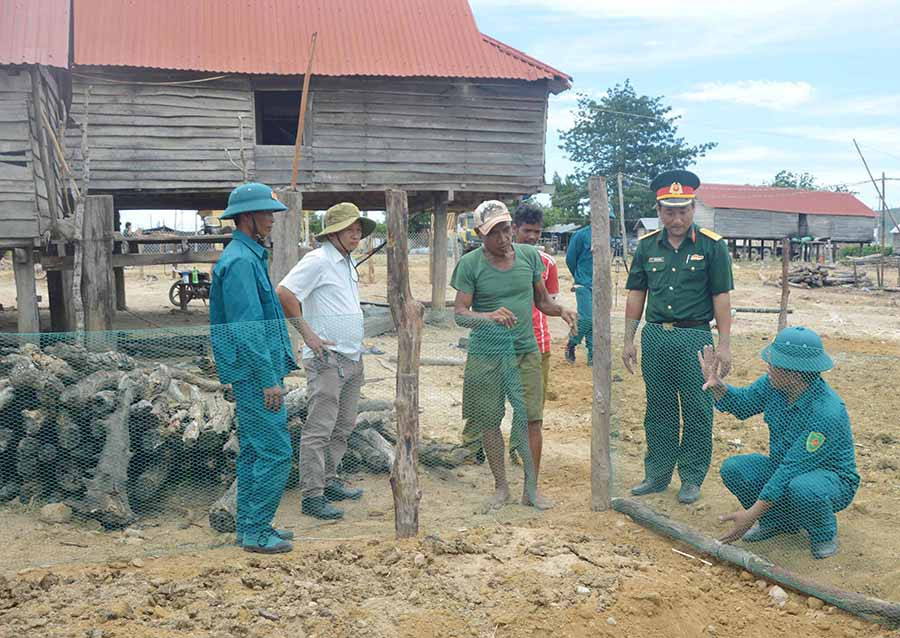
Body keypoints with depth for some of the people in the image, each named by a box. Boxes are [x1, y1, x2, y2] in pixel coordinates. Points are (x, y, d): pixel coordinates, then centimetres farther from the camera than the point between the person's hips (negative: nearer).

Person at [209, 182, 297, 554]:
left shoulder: (251, 256, 17)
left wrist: (273, 372, 22)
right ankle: (256, 531, 3)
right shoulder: (240, 261, -16)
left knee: (253, 451, 15)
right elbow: (247, 329, -22)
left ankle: (249, 526, 24)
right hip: (255, 374, -11)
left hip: (253, 374, 11)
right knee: (274, 452, -6)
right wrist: (269, 380, -21)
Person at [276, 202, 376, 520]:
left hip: (352, 358, 9)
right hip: (327, 359, -9)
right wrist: (307, 333, -19)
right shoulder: (318, 260, -12)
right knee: (319, 428, -6)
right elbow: (283, 293, -20)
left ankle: (329, 480, 28)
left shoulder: (348, 263, 16)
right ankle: (312, 495, -1)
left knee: (343, 426, 16)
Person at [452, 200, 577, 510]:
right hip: (485, 354, -2)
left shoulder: (529, 256, 3)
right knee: (489, 422, 6)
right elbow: (459, 313, -10)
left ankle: (531, 488, 13)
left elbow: (542, 300, 12)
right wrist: (489, 316, -29)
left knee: (531, 420, 0)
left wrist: (560, 309, -10)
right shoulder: (470, 264, -6)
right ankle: (501, 487, 23)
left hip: (525, 350, 2)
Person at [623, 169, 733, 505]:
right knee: (659, 411, 12)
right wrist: (629, 339, 7)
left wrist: (724, 344, -7)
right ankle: (657, 475, 23)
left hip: (695, 338, -3)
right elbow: (636, 294, 11)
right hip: (655, 336, 3)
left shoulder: (712, 246, -3)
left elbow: (721, 297, -3)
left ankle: (692, 479, 16)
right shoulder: (647, 246, 7)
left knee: (697, 413, 3)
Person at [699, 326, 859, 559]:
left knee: (802, 487, -40)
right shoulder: (774, 384, -12)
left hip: (831, 478, -7)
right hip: (785, 468, 7)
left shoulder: (827, 412, -33)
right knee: (733, 468, -15)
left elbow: (792, 470, -34)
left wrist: (752, 514, -32)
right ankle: (779, 521, 9)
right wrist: (717, 385, -16)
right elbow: (742, 404, 7)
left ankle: (824, 534, -4)